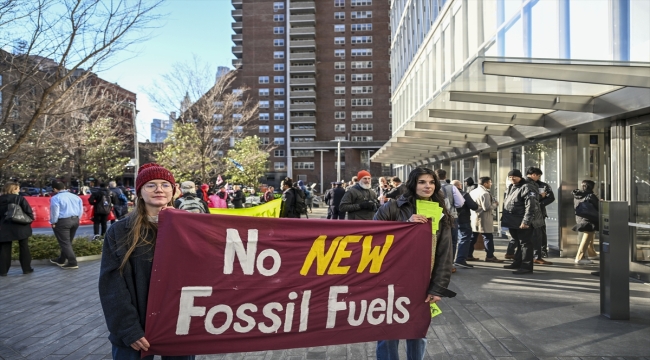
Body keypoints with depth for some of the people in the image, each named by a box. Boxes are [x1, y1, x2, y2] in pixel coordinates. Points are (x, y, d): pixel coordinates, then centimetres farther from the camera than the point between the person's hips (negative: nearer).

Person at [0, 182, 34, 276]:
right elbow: (28, 211, -13)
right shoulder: (20, 198, -8)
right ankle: (26, 268, 12)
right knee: (24, 248, 9)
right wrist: (29, 220, 3)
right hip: (21, 227, -2)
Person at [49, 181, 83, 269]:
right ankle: (61, 260, 31)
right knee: (67, 242, 18)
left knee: (65, 243, -2)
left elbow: (54, 212, -13)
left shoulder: (55, 198, -9)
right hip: (75, 220, 7)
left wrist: (53, 222, -1)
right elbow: (81, 210, 12)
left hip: (62, 222, -7)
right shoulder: (75, 196, 11)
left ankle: (73, 263, -7)